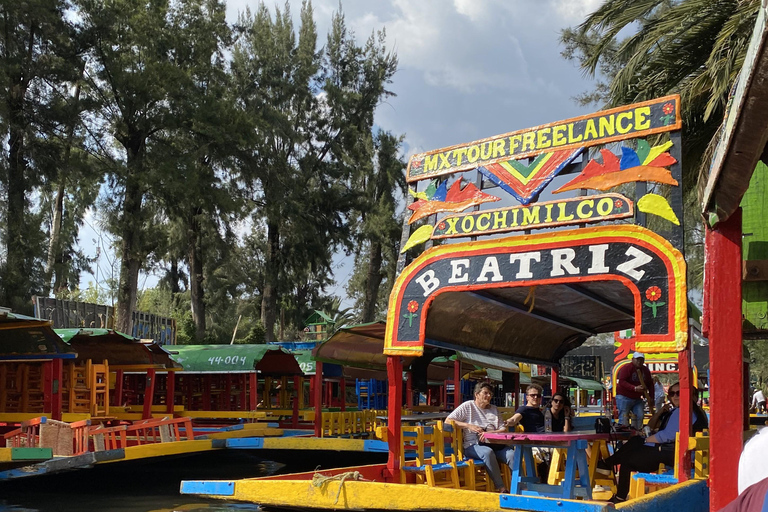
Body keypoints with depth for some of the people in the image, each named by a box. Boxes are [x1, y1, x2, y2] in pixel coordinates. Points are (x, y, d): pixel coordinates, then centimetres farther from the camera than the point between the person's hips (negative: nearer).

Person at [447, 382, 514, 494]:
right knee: (488, 452, -38)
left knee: (511, 453, -27)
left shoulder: (494, 409, 21)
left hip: (493, 444, 4)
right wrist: (469, 426, -10)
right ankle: (501, 488, -37)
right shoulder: (468, 406, 8)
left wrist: (489, 433, -11)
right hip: (473, 446, -4)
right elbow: (448, 421, 0)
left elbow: (503, 430, 11)